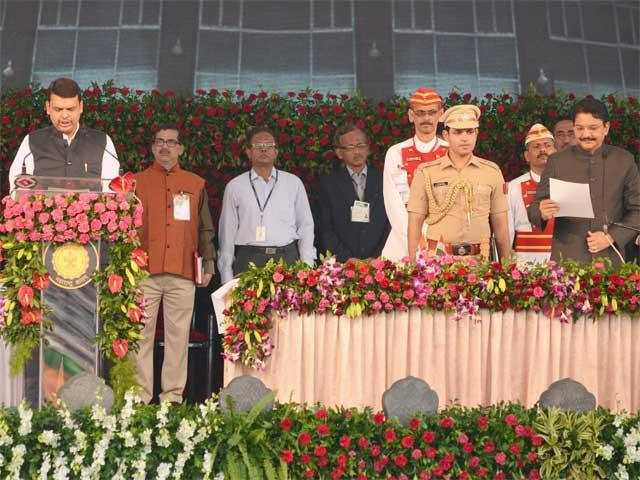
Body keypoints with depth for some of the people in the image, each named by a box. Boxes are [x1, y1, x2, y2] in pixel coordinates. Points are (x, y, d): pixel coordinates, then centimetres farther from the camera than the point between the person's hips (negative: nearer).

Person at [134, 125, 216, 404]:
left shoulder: (196, 185, 14)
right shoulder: (137, 182, 12)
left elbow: (205, 228, 15)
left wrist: (208, 263, 7)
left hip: (183, 272, 1)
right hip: (144, 270, 0)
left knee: (178, 336, 1)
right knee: (141, 334, 0)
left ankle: (173, 396, 9)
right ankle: (140, 396, 7)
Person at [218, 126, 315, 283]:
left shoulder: (293, 183, 10)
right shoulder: (235, 186, 8)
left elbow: (305, 226, 11)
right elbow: (227, 232, 8)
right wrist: (227, 277, 3)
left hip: (287, 259, 1)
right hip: (248, 261, 0)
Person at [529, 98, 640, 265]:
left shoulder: (624, 160, 5)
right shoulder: (557, 161, 3)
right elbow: (534, 210, 2)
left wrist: (611, 237, -9)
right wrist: (542, 213, -21)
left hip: (609, 258, 1)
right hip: (565, 259, 0)